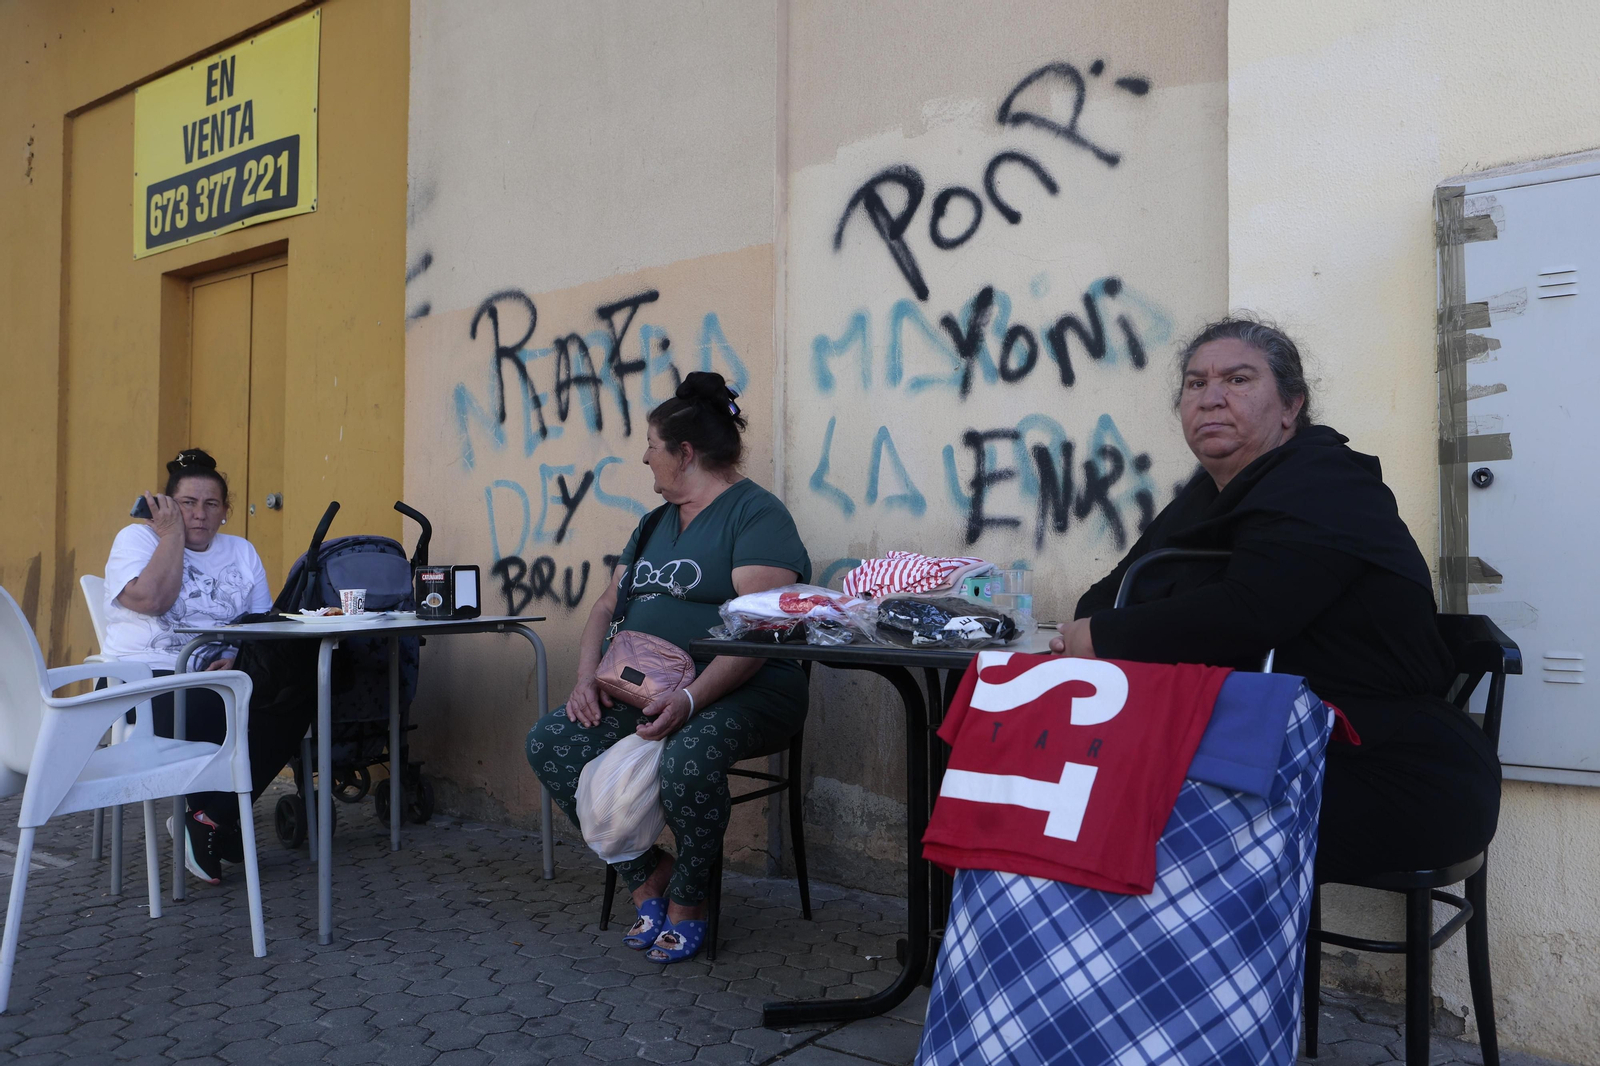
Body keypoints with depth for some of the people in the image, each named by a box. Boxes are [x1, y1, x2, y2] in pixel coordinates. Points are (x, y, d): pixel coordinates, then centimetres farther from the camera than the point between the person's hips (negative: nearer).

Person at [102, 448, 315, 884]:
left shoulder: (241, 552, 17)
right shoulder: (137, 538, 6)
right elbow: (152, 598, -16)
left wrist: (240, 659, -11)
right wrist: (172, 533, -6)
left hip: (220, 680, 4)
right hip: (145, 680, -4)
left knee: (295, 699, -24)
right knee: (208, 712, -36)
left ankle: (211, 818, -17)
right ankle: (218, 822, -10)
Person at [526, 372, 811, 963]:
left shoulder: (757, 514, -7)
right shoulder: (658, 522, 21)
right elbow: (607, 605, 18)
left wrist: (692, 698, -32)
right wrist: (587, 677, -2)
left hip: (742, 689, -8)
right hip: (645, 690, 8)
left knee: (688, 757, -37)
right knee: (550, 742, -12)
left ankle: (687, 899, -8)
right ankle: (647, 874, -1)